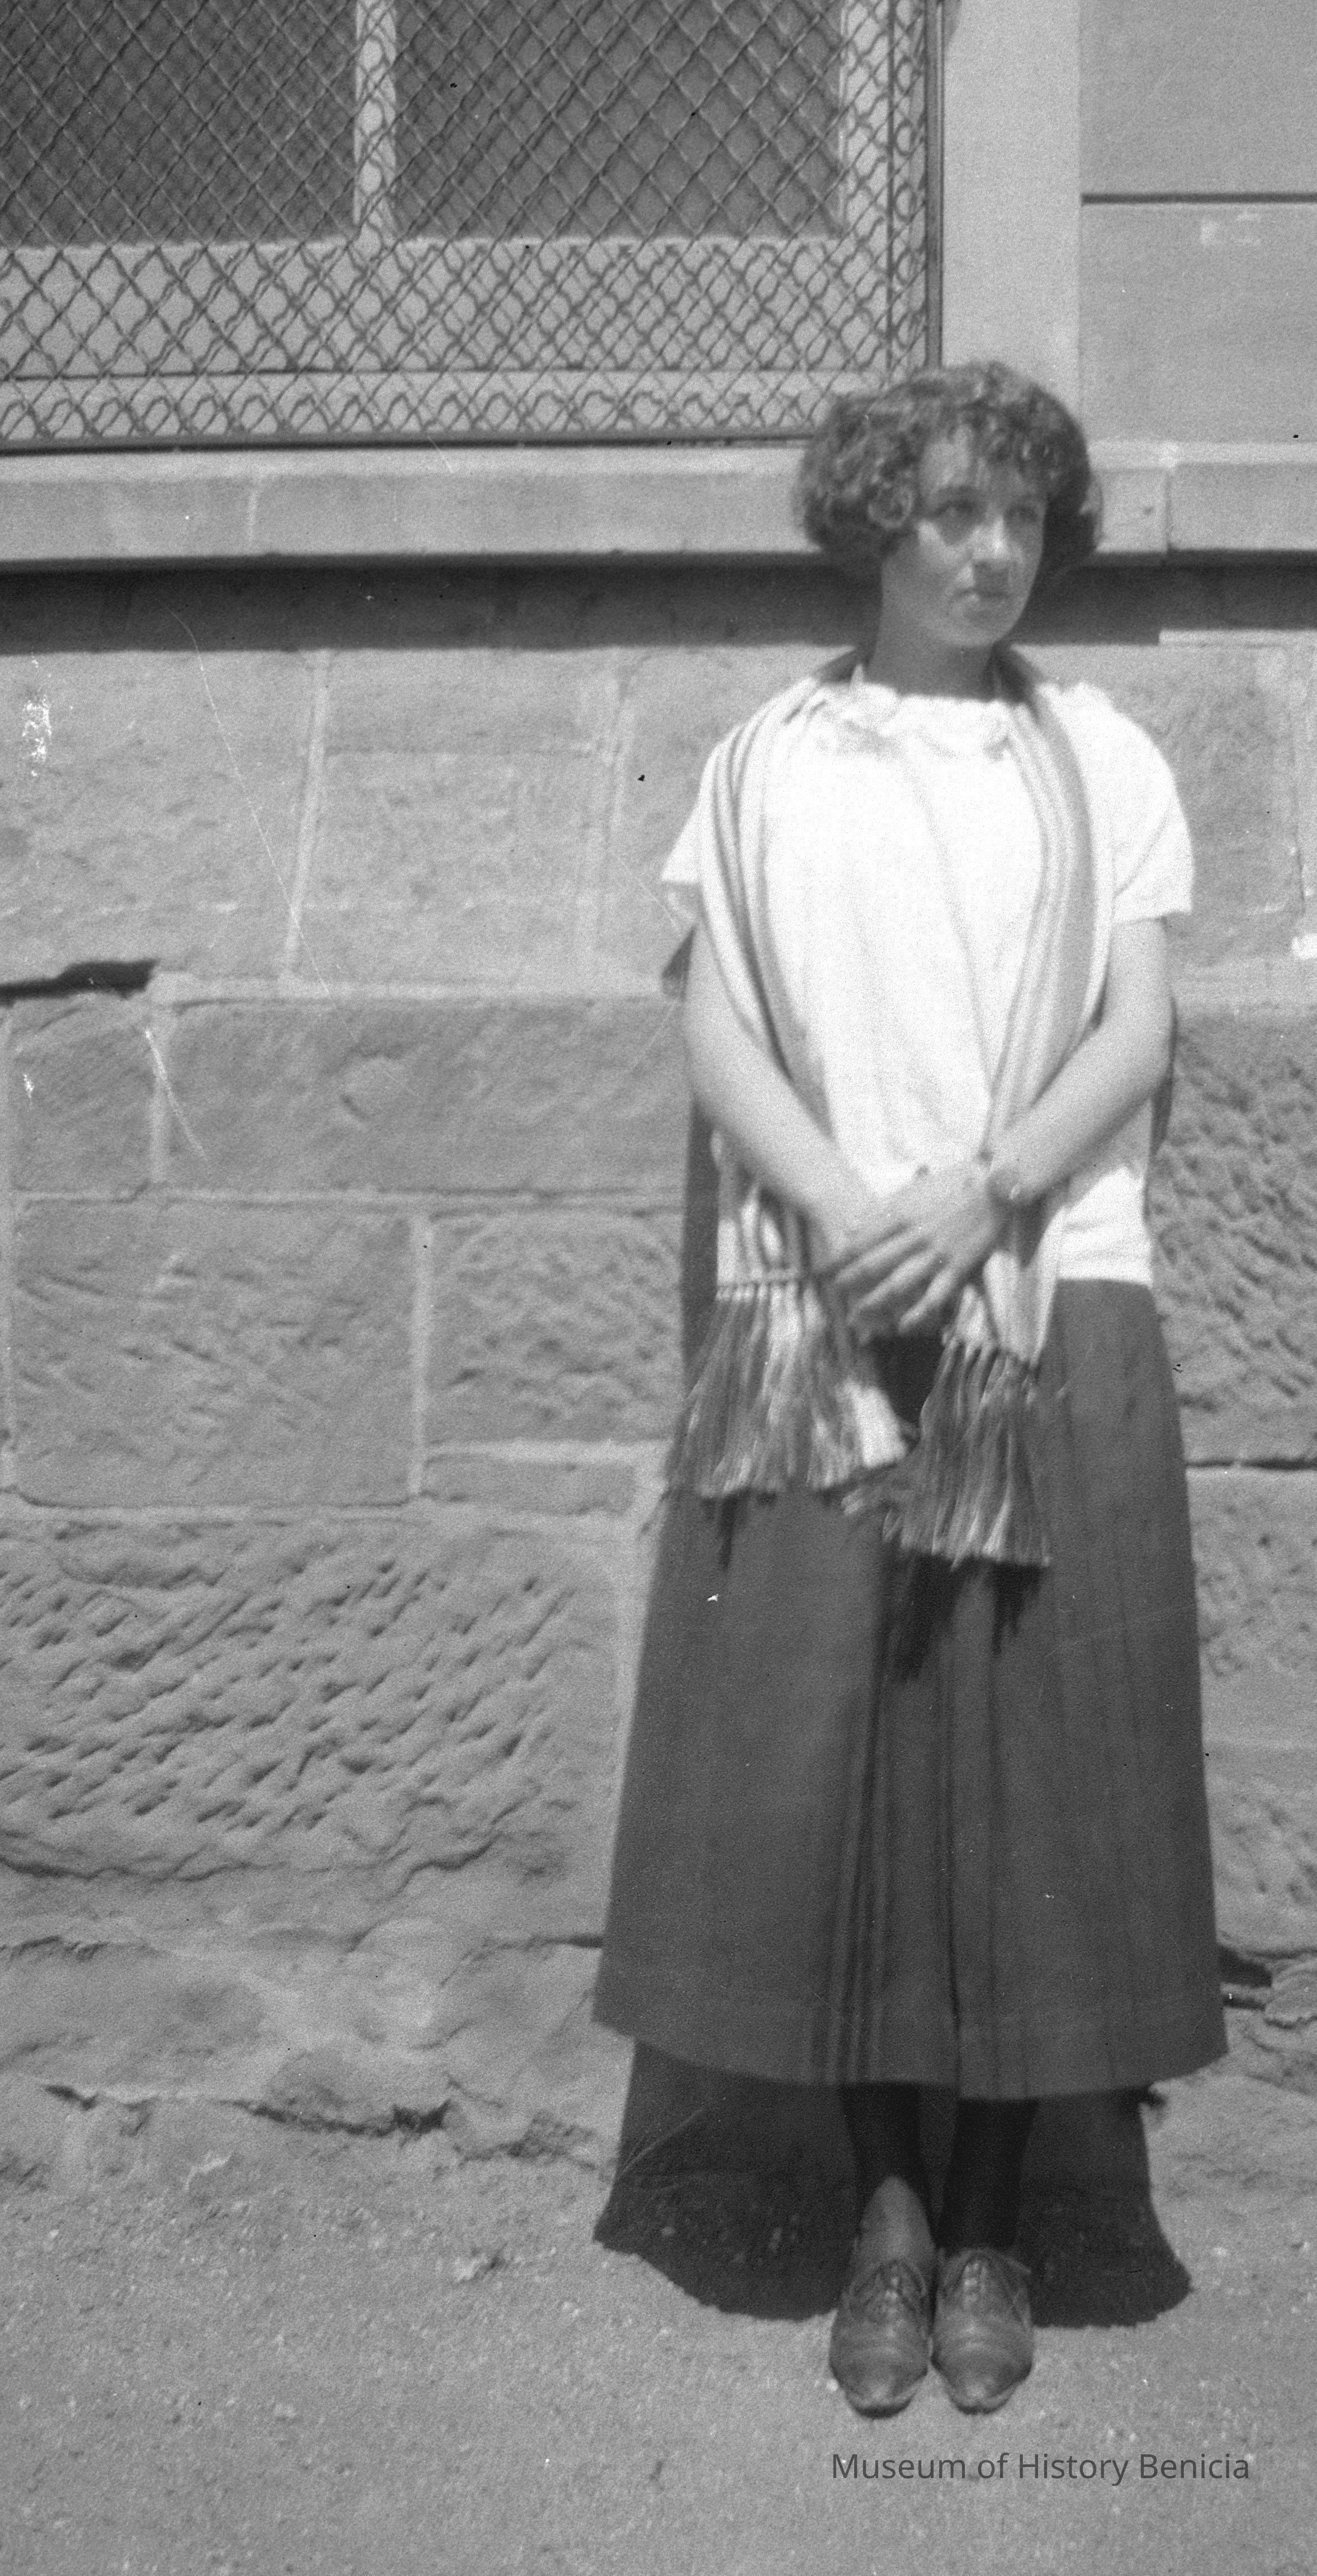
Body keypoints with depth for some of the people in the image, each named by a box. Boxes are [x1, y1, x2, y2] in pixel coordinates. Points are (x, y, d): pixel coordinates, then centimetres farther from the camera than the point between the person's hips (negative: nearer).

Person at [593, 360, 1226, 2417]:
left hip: (1054, 1317, 0)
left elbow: (1139, 1034, 2)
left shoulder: (1103, 760, 11)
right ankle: (885, 2208, 15)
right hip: (815, 1322, 0)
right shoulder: (767, 766, 11)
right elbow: (716, 1033, 3)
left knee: (1035, 1759, 1)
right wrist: (846, 1214, -14)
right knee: (820, 1749, 0)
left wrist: (977, 1197, -14)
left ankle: (992, 2220, 15)